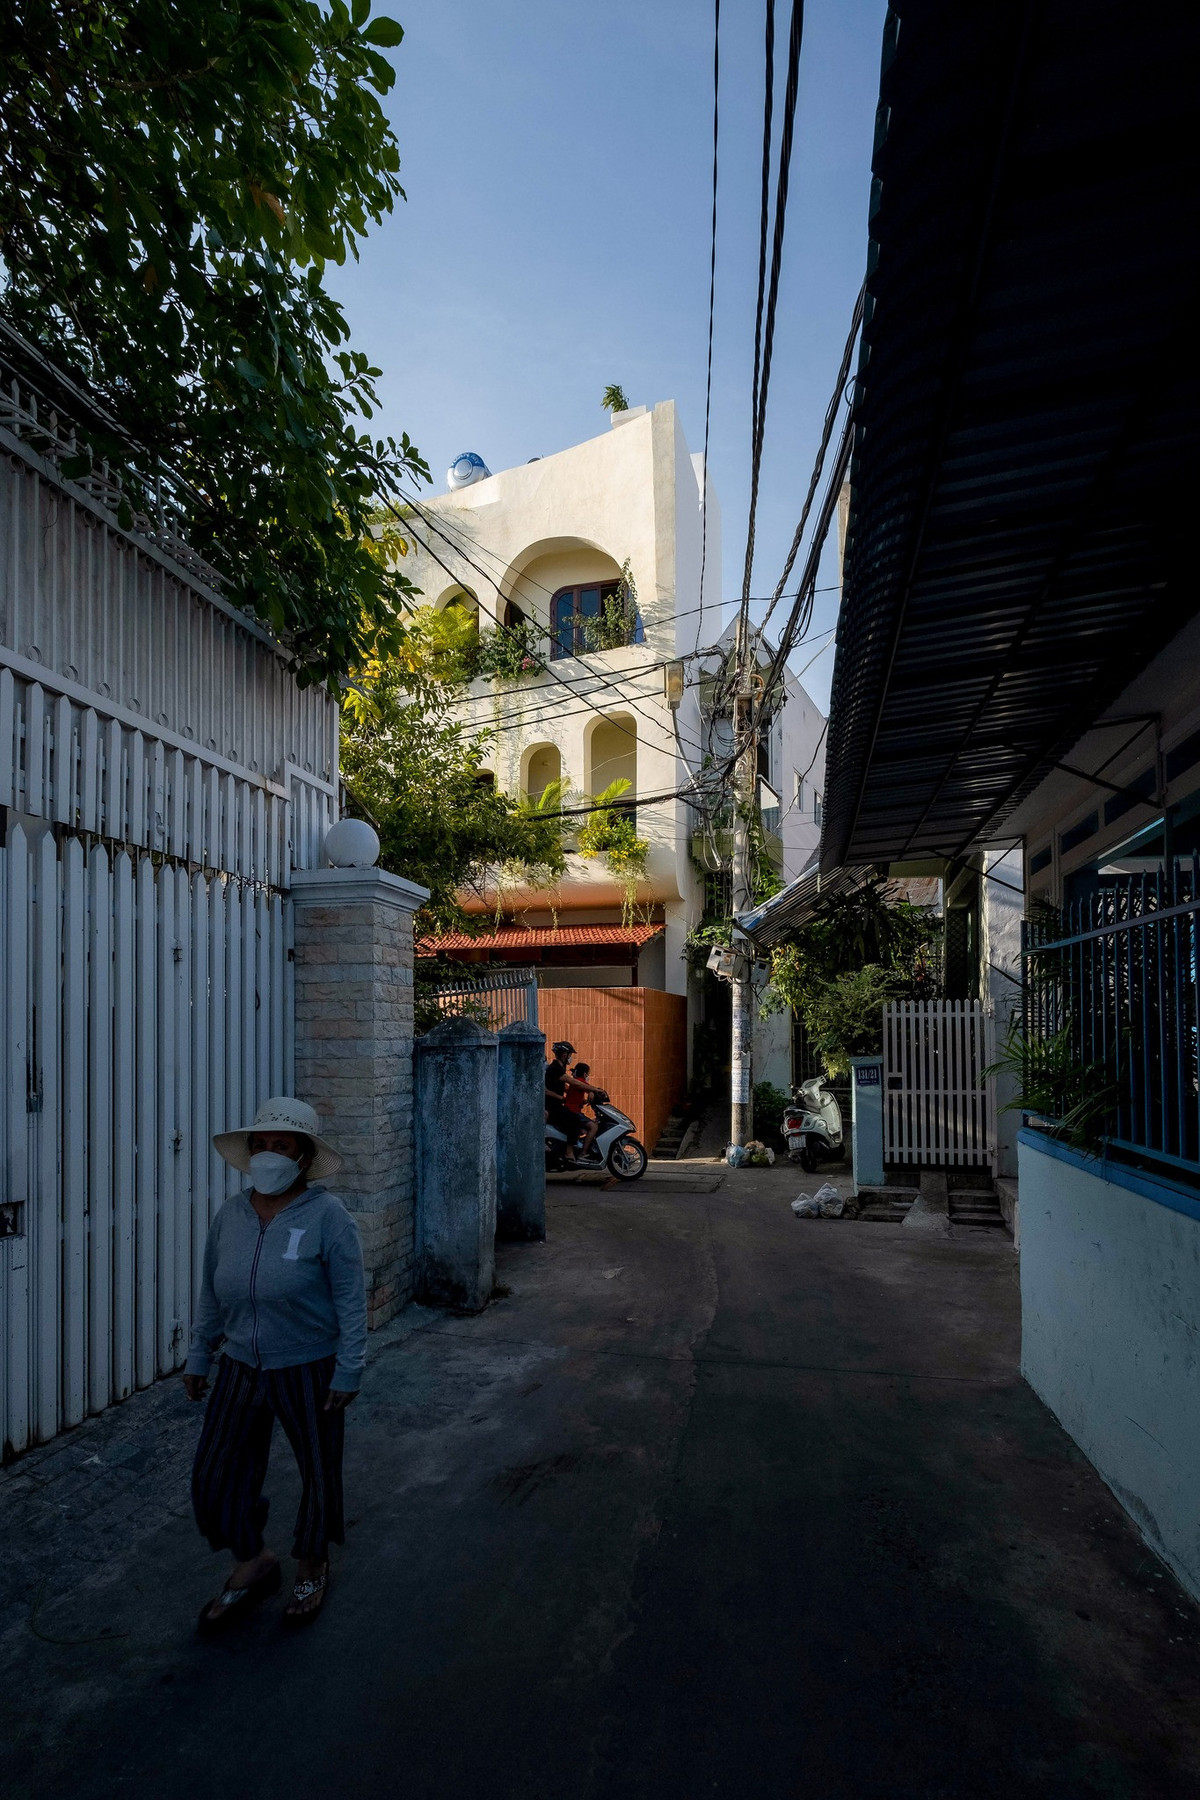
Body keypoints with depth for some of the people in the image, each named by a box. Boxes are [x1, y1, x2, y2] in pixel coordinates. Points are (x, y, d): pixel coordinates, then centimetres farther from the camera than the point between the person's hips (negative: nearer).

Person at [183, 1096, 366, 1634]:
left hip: (309, 1371, -4)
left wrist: (348, 1370, -14)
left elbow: (350, 1300, -14)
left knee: (318, 1470, 12)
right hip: (241, 1369, 5)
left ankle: (311, 1566, 40)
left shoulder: (326, 1216, -17)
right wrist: (198, 1358, 15)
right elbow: (211, 1294, 10)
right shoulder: (230, 1215, -1)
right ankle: (252, 1566, 35)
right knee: (217, 1472, 9)